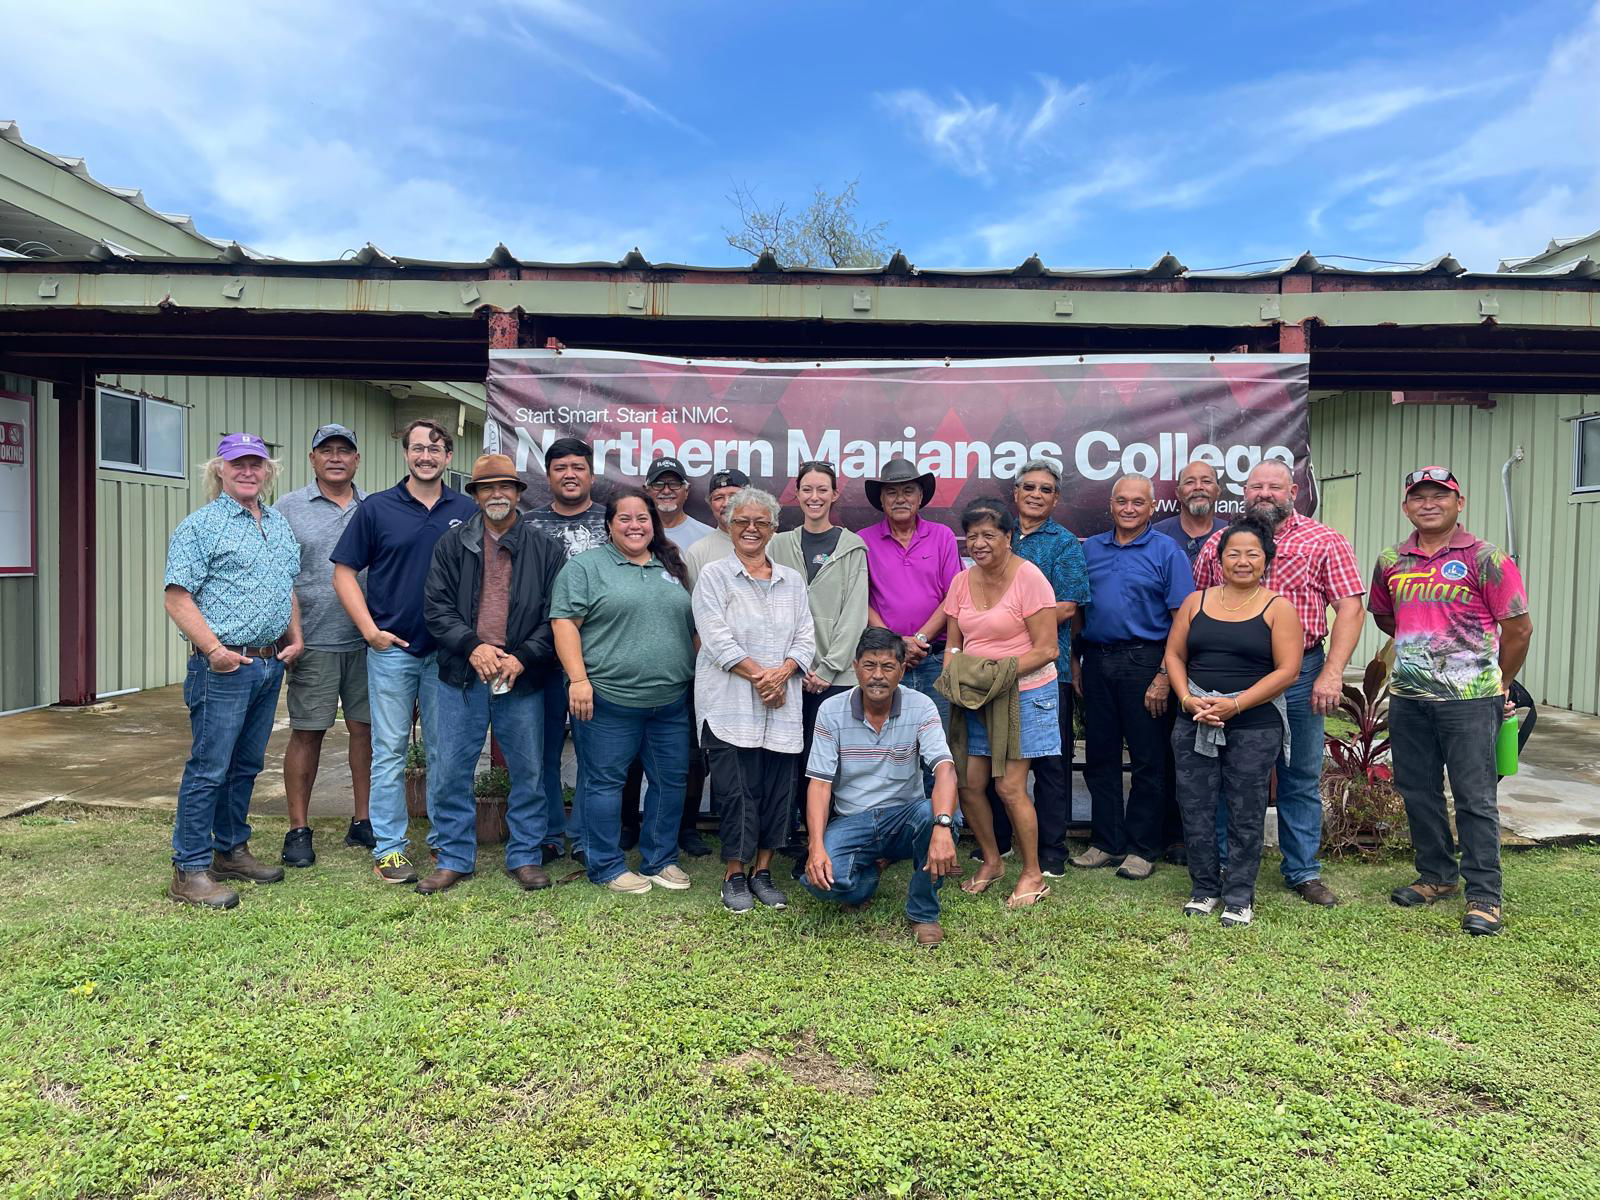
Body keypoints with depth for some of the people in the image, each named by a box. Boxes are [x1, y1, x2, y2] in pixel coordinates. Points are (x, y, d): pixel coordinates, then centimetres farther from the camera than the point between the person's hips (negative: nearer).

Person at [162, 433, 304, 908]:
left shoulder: (279, 523, 15)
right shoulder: (200, 525, -7)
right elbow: (177, 598, -13)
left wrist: (295, 637, 12)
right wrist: (214, 649, -19)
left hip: (271, 663, 7)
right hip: (225, 667, -7)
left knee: (246, 765, 16)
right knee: (208, 769, -3)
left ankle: (231, 850, 29)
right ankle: (190, 871, 5)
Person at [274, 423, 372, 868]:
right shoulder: (289, 508, 3)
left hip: (367, 642, 3)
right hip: (314, 643, -3)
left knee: (366, 729, 7)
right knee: (307, 732, 2)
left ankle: (362, 822, 20)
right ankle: (298, 829, 13)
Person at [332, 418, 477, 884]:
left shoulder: (467, 512, 5)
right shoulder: (376, 508, 1)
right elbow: (344, 573, 1)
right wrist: (370, 630, -8)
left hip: (448, 650, 2)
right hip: (392, 648, -2)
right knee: (390, 750, 3)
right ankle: (388, 847, 12)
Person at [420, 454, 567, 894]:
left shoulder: (546, 550, 4)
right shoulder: (452, 545, 7)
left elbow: (555, 616, 0)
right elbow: (436, 607, 1)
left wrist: (522, 658, -13)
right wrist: (473, 646, -13)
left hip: (523, 679, -1)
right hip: (461, 676, 1)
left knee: (528, 772, 7)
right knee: (450, 772, 5)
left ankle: (525, 856, 22)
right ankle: (454, 858, 20)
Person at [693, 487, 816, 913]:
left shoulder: (791, 580, 15)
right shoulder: (714, 576, 3)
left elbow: (805, 638, 9)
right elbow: (717, 638, -7)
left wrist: (782, 672, -10)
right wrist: (758, 675, -14)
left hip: (782, 706, 4)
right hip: (730, 703, -4)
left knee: (777, 790, 5)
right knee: (738, 790, -4)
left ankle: (762, 872, 19)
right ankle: (734, 877, 10)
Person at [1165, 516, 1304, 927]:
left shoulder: (1278, 608, 0)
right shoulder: (1195, 602, 10)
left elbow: (1287, 671, -7)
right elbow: (1174, 654, 9)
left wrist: (1235, 704, -15)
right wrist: (1187, 699, -8)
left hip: (1255, 726, -3)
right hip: (1194, 722, 3)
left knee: (1246, 815, 4)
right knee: (1195, 808, 6)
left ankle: (1239, 898, 16)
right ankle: (1204, 889, 21)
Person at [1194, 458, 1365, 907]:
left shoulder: (1324, 542, 2)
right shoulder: (1217, 543, 9)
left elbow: (1349, 608, -3)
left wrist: (1332, 672, -13)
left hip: (1299, 674, -1)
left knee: (1301, 778, 9)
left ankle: (1303, 870, 23)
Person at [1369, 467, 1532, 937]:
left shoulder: (1484, 559, -7)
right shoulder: (1391, 562, 7)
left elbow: (1518, 629, -3)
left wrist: (1499, 684, 6)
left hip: (1469, 700, -5)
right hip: (1407, 698, 5)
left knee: (1475, 797, 0)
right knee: (1417, 791, 13)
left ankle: (1483, 896, 9)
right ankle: (1436, 876, 29)